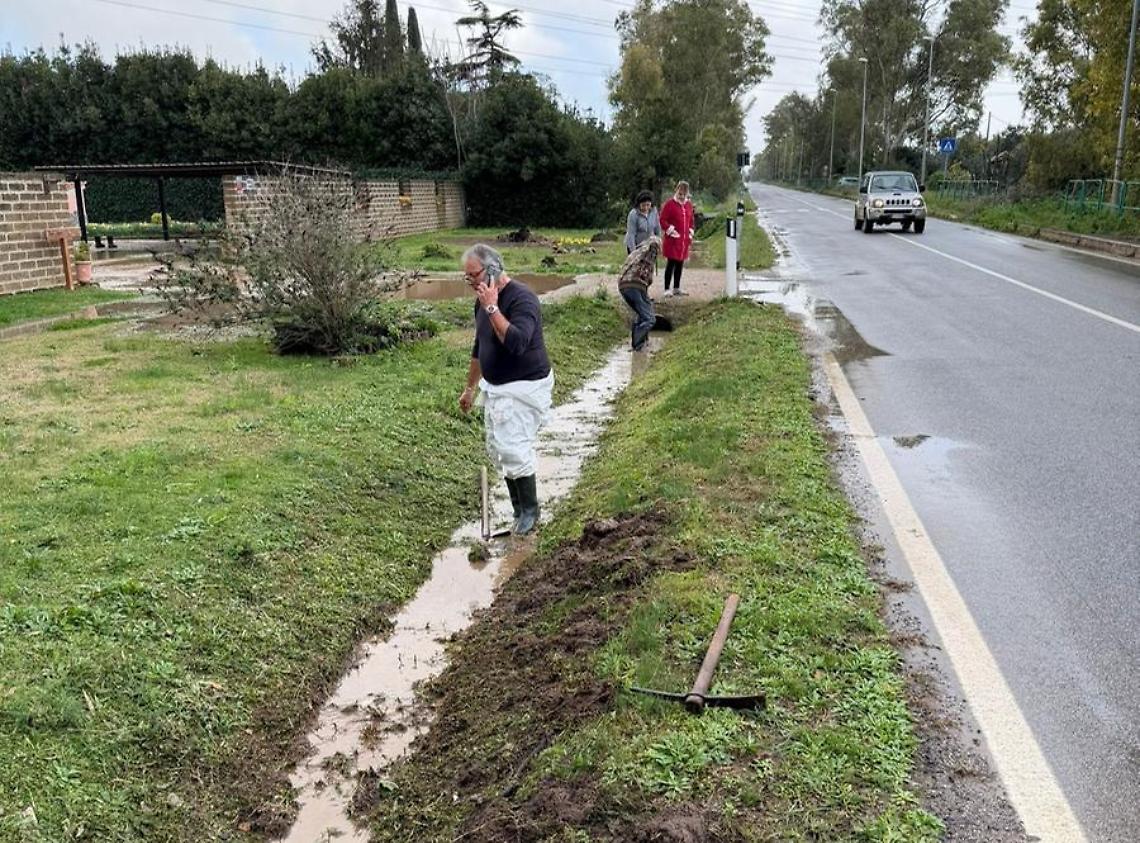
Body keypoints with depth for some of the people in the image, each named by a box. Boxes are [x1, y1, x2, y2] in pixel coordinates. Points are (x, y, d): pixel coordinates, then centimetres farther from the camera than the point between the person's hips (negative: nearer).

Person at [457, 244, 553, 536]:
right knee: (498, 450, 10)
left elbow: (517, 343, -36)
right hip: (494, 388, 9)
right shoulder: (482, 301, 7)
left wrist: (492, 308, -32)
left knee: (514, 451, -10)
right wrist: (470, 387, 24)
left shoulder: (521, 298, -21)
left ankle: (530, 512, 9)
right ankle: (518, 510, 23)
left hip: (524, 388, -9)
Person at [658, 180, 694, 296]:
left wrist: (690, 235, 14)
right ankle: (667, 289, -2)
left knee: (680, 264, 9)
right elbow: (663, 220, -7)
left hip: (684, 241, 6)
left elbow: (691, 221, 21)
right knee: (671, 263, -6)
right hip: (672, 240, -6)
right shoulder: (669, 203, -6)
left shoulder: (689, 205, 12)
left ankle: (676, 288, 18)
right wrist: (670, 230, -14)